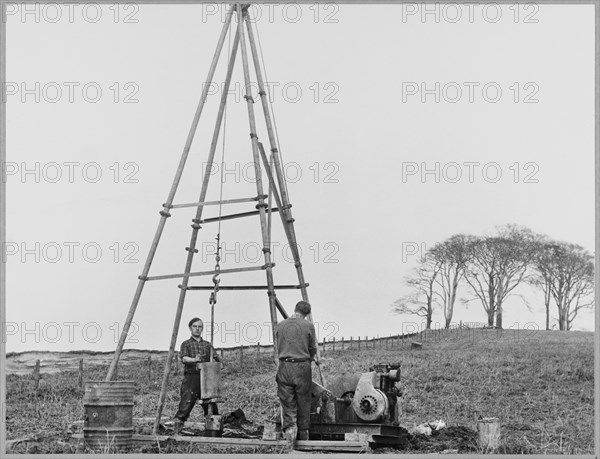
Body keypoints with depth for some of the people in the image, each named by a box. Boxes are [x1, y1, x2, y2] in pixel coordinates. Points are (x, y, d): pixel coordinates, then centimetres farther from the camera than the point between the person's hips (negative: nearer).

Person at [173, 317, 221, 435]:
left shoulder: (207, 345, 17)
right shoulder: (186, 344, 7)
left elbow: (216, 358, 9)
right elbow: (183, 358, -9)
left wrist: (219, 363, -13)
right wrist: (193, 360, -28)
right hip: (190, 377, -4)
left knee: (211, 406, 3)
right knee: (186, 404, -10)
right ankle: (176, 432, -8)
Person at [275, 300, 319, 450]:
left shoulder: (280, 326, 5)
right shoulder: (308, 326, -3)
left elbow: (278, 348, 13)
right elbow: (312, 349, 5)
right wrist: (314, 359, 29)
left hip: (284, 367, 1)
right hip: (302, 367, -1)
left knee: (287, 404, 4)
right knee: (303, 404, 12)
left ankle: (289, 431, -14)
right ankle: (303, 436, 23)